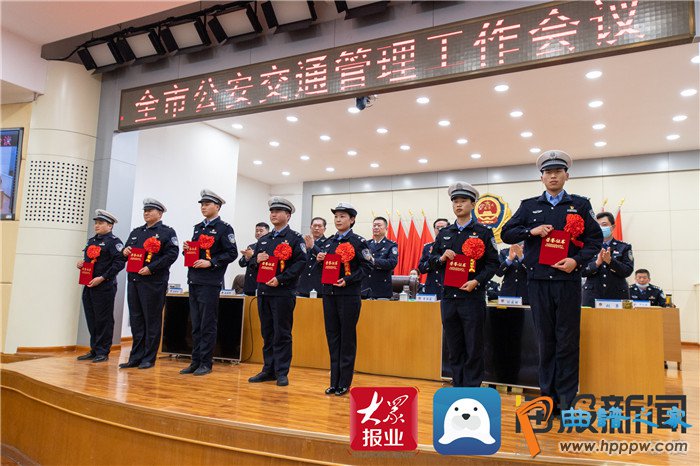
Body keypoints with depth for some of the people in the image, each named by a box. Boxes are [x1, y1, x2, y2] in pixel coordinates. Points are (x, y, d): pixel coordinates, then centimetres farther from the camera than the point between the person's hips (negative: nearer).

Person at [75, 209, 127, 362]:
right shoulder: (91, 241, 18)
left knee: (103, 320, -1)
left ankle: (103, 352, 8)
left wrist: (102, 278, -19)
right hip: (88, 286, 8)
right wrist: (81, 264, 5)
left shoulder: (113, 241, -7)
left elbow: (119, 263, -17)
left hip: (104, 287, -8)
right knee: (91, 319, 12)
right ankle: (94, 350, 22)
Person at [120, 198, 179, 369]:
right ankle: (135, 357, 18)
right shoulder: (136, 232, 20)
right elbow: (127, 250, 25)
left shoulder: (167, 232, -1)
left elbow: (172, 254, -12)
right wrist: (125, 251, 1)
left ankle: (149, 359, 8)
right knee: (136, 320, 10)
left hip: (154, 282, -7)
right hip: (134, 280, 7)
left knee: (152, 321, 0)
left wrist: (151, 268, -18)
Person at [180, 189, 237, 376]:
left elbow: (232, 253, -10)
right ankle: (195, 361, 19)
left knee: (208, 325, -1)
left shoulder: (224, 228, -4)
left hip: (210, 282, -7)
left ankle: (206, 363, 8)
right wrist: (188, 249, 2)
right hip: (194, 281, 7)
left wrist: (210, 263, -17)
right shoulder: (198, 227, 17)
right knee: (196, 325, 11)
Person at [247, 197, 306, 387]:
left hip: (283, 293, -6)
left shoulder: (295, 238, -2)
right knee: (267, 333, 12)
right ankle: (268, 370, 22)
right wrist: (256, 259, -4)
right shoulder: (263, 240, 17)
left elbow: (301, 262, -12)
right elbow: (252, 263, 20)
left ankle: (282, 373, 8)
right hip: (263, 291, 6)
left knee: (282, 334, -1)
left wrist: (280, 279, -19)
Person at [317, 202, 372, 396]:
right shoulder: (329, 241, 14)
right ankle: (334, 381, 18)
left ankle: (344, 383, 11)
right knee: (332, 336, 8)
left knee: (347, 338, 1)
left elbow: (367, 267, -8)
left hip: (349, 295, -5)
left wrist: (348, 280, -18)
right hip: (329, 293, 6)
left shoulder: (358, 241, -3)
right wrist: (319, 259, -1)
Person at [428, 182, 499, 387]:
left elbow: (493, 263, -3)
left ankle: (472, 388, 13)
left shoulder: (483, 232, 1)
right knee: (454, 347, 11)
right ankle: (457, 387, 22)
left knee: (474, 347, 2)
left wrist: (477, 281, -16)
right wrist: (442, 258, -7)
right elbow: (432, 261, 15)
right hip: (448, 296, 4)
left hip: (473, 297, -4)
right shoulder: (444, 233, 13)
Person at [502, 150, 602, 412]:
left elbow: (595, 239, 4)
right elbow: (506, 234, 7)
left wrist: (577, 261, -11)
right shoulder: (529, 206, 11)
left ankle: (566, 400, 13)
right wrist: (531, 231, -9)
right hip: (538, 282, 1)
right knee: (545, 340, 7)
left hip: (568, 281, -1)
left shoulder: (580, 205, 8)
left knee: (567, 341, 2)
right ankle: (548, 397, 18)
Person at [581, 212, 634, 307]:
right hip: (593, 295, 0)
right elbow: (582, 271, 1)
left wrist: (610, 261, -16)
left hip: (617, 295, 0)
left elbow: (628, 271, -2)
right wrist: (597, 263, -16)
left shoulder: (624, 247, 10)